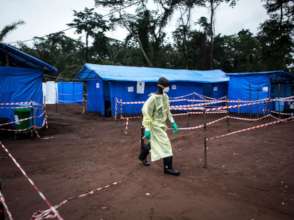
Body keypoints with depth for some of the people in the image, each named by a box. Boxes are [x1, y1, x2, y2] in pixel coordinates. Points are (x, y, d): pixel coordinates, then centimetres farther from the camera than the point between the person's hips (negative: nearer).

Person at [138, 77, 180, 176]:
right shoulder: (153, 98, -21)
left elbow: (167, 110, 15)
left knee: (153, 142, 22)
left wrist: (173, 122, 11)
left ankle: (142, 156, 46)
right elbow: (146, 113, -21)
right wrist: (147, 129, -24)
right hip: (155, 125, -8)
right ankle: (168, 167, 3)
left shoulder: (165, 96, 4)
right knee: (165, 144, -8)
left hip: (161, 124, 9)